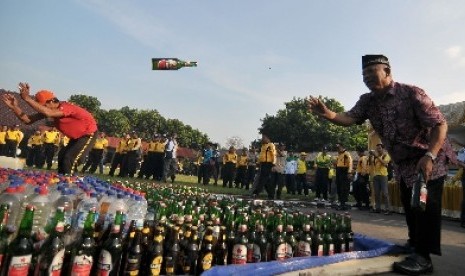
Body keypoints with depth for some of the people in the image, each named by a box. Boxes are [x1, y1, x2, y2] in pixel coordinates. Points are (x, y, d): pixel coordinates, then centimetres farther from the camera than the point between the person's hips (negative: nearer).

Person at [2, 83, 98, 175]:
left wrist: (27, 98, -46)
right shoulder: (52, 110, -3)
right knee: (61, 156, 15)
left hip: (89, 135, -10)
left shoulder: (66, 107, -30)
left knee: (69, 159, -19)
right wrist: (15, 107, -20)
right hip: (76, 137, 10)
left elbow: (48, 113, -50)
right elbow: (28, 120, -5)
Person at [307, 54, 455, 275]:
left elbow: (440, 124, -20)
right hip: (403, 163, 6)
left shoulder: (411, 93, -19)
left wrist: (429, 156, -33)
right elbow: (350, 118, -21)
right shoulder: (367, 101, -2)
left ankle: (423, 256, 4)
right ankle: (415, 244, 29)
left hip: (428, 159, -6)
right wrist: (328, 114, -42)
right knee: (409, 205, 13)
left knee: (425, 204, -5)